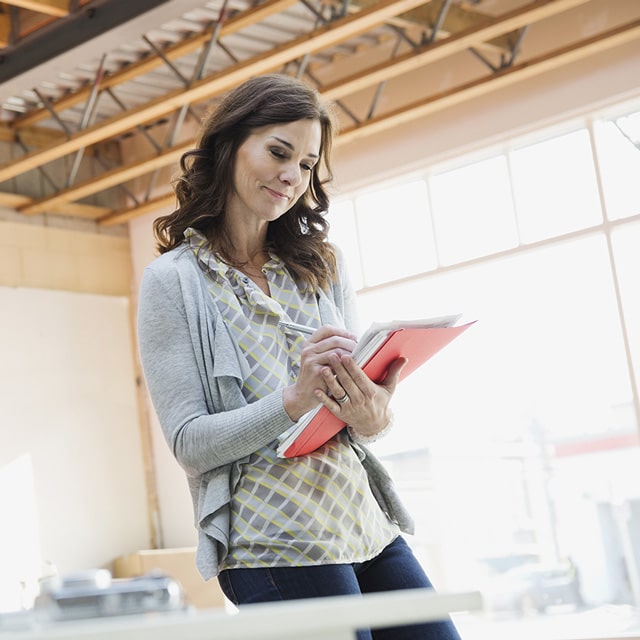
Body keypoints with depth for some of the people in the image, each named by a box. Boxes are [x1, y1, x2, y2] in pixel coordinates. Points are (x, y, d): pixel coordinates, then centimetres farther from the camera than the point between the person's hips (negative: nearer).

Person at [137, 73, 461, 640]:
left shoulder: (322, 266, 13)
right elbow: (189, 442, -8)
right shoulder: (173, 281, -3)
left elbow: (362, 387, 10)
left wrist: (373, 417, -14)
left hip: (369, 527, 6)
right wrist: (293, 401, -23)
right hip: (275, 545, -5)